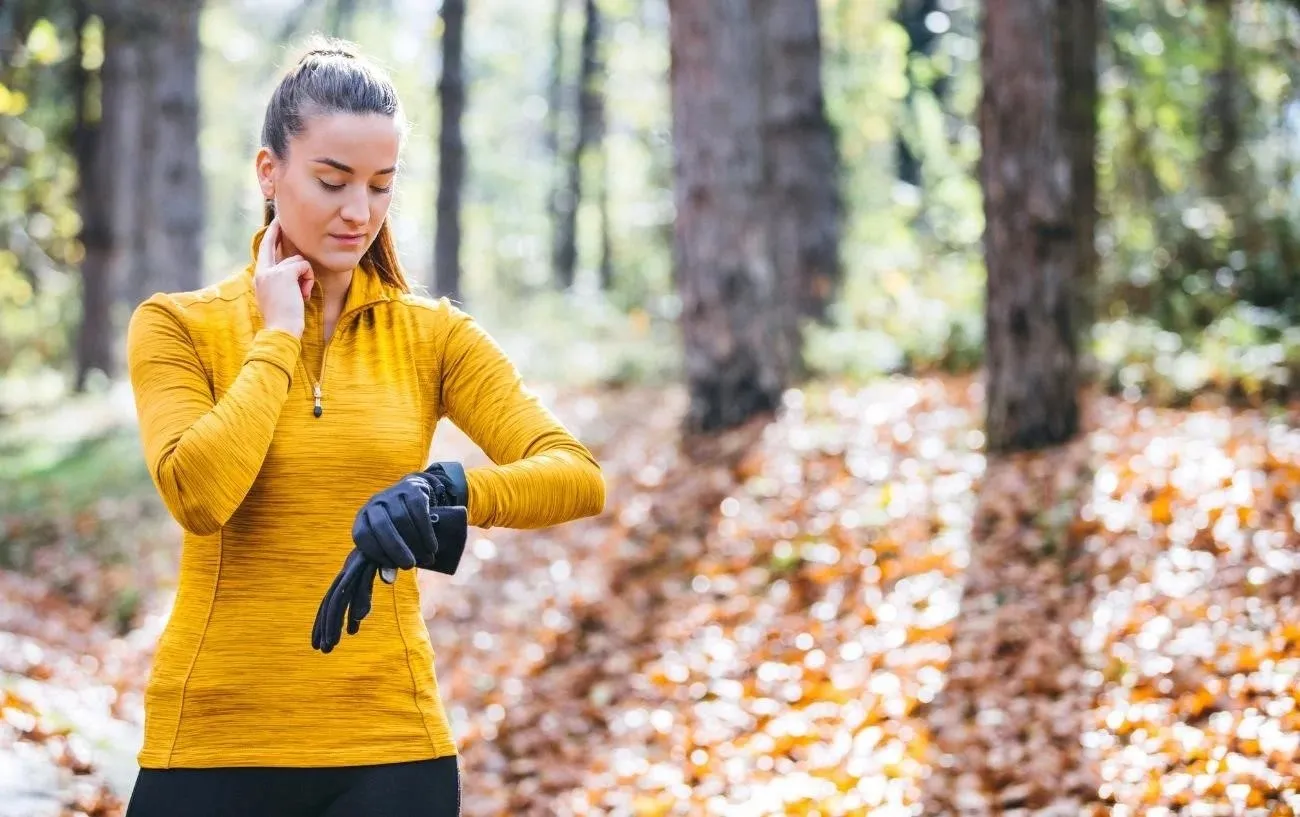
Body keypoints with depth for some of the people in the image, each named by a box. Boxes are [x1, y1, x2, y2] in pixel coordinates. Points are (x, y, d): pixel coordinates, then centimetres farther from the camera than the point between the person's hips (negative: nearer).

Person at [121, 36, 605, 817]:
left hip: (389, 742, 1)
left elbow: (579, 478, -9)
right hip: (214, 739, -1)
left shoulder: (433, 335, 3)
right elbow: (198, 494, -17)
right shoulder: (178, 327, 0)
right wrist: (278, 337, -7)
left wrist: (442, 494, -26)